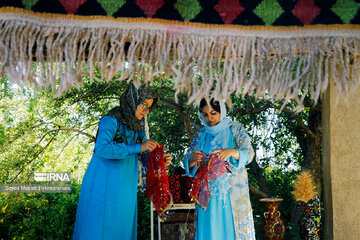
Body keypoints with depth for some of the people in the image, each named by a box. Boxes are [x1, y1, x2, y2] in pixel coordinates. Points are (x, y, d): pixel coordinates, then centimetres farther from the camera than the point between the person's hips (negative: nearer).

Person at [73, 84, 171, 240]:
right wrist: (137, 148, -31)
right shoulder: (111, 120, -15)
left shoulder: (137, 124, 7)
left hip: (125, 188, 7)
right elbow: (101, 148, -30)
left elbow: (146, 153, 13)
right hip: (104, 184, -7)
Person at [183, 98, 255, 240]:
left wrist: (232, 152, -28)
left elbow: (249, 153, -7)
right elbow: (187, 161, 7)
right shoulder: (200, 135, 12)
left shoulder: (235, 130, 5)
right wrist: (193, 160, -18)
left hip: (233, 192, -2)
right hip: (208, 193, 2)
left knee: (233, 228, -6)